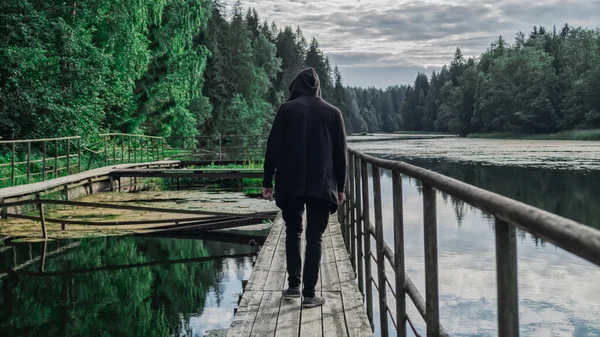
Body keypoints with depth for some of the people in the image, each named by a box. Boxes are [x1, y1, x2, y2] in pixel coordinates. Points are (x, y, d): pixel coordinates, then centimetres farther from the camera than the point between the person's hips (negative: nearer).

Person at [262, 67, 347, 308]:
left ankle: (294, 285, 16)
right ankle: (309, 294, 0)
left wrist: (267, 182, 2)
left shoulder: (287, 109, -1)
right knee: (314, 237, 3)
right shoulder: (333, 113, 4)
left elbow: (273, 148, -3)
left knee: (293, 232, 16)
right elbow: (340, 153, 6)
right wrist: (340, 187, 12)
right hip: (322, 185, 0)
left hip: (291, 184, 0)